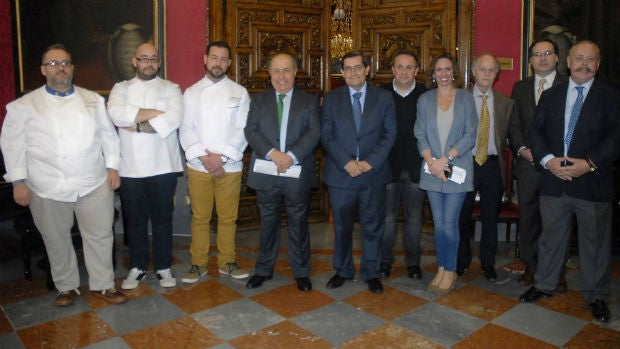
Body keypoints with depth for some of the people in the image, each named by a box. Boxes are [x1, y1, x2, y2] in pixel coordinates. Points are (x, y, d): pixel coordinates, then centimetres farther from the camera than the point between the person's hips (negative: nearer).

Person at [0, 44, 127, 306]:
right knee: (57, 240, 11)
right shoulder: (24, 106, 3)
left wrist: (112, 166, 4)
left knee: (99, 235, 6)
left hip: (94, 184, 1)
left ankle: (102, 285, 22)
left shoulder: (93, 100, 9)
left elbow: (108, 135, 11)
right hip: (48, 188, -1)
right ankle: (67, 286, 30)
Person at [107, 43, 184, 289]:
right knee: (135, 220, 10)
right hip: (130, 167, 2)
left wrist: (137, 125, -12)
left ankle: (164, 267, 21)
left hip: (163, 166, -1)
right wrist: (154, 113, -13)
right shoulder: (121, 89, 10)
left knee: (162, 219, 7)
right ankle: (137, 268, 26)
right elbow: (116, 114, -12)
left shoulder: (171, 89, 6)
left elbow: (173, 120, -12)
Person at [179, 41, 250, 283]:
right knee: (200, 217, 7)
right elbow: (186, 129, 0)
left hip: (230, 166, 0)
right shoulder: (192, 92, 8)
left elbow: (243, 130, -3)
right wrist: (204, 157, -12)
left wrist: (222, 157, -12)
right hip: (198, 166, 1)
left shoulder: (239, 92, 5)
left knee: (228, 217, 6)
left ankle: (227, 262, 22)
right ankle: (198, 264, 20)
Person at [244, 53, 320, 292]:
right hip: (266, 174, 1)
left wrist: (291, 156, -18)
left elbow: (314, 133, -5)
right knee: (268, 223, 13)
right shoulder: (258, 100, 9)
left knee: (298, 224, 8)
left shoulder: (309, 101, 6)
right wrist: (273, 153, -18)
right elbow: (251, 131, -2)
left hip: (298, 174, -1)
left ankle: (301, 272, 23)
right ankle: (264, 269, 29)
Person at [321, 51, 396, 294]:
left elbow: (389, 134, 0)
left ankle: (371, 273, 23)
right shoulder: (331, 99, 6)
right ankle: (342, 271, 28)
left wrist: (371, 162, -12)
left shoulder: (383, 97, 5)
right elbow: (326, 136, 0)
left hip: (374, 173, 0)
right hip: (340, 173, 1)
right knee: (342, 227, 11)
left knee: (373, 227, 8)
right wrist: (346, 162, -13)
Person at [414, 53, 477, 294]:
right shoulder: (424, 100, 8)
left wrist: (446, 159, -14)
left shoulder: (466, 98, 3)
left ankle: (450, 271, 14)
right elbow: (420, 134, 5)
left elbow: (470, 135, -4)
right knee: (438, 223, 8)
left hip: (457, 169, -2)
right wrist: (431, 161, -11)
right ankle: (442, 268, 21)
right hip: (432, 170, 2)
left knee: (449, 223, -3)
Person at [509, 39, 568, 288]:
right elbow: (514, 125, 9)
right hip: (528, 163, 3)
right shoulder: (520, 88, 12)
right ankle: (531, 265, 22)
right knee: (528, 216, 8)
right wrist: (521, 149, -8)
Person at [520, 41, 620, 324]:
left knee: (595, 242, 9)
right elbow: (536, 131, 4)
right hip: (554, 180, 3)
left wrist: (590, 163, -20)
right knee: (551, 236, 14)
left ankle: (597, 296, 26)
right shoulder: (551, 95, 10)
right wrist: (548, 160, -13)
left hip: (593, 182, -2)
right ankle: (544, 285, 31)